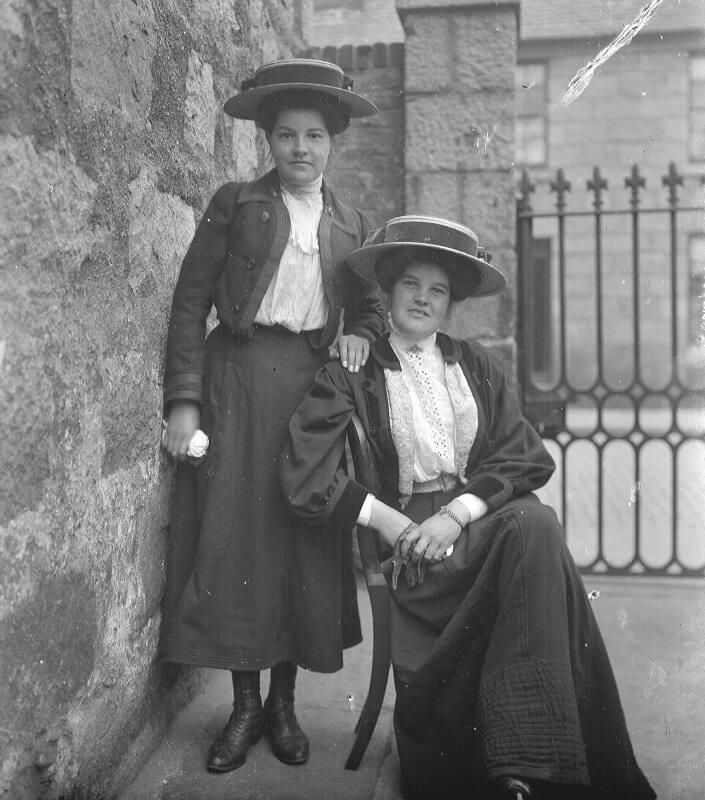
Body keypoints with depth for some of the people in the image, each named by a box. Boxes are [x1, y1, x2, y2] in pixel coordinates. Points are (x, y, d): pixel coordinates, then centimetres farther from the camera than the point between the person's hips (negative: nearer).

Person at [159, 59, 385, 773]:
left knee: (306, 545, 3)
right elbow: (190, 302, -1)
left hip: (314, 386, 2)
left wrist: (359, 333, -4)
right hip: (238, 384, -2)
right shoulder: (234, 204, 5)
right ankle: (245, 706, 15)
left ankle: (284, 702, 20)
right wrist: (183, 399, -10)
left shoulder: (351, 224, 14)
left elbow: (371, 303, 21)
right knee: (232, 539, -2)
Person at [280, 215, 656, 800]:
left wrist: (456, 514, -13)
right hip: (409, 533, -3)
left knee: (537, 524, -31)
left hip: (483, 516, 3)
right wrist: (385, 519, -14)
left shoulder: (476, 366, 16)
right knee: (529, 530, -30)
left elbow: (527, 457, 4)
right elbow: (304, 471, -4)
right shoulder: (354, 373, 7)